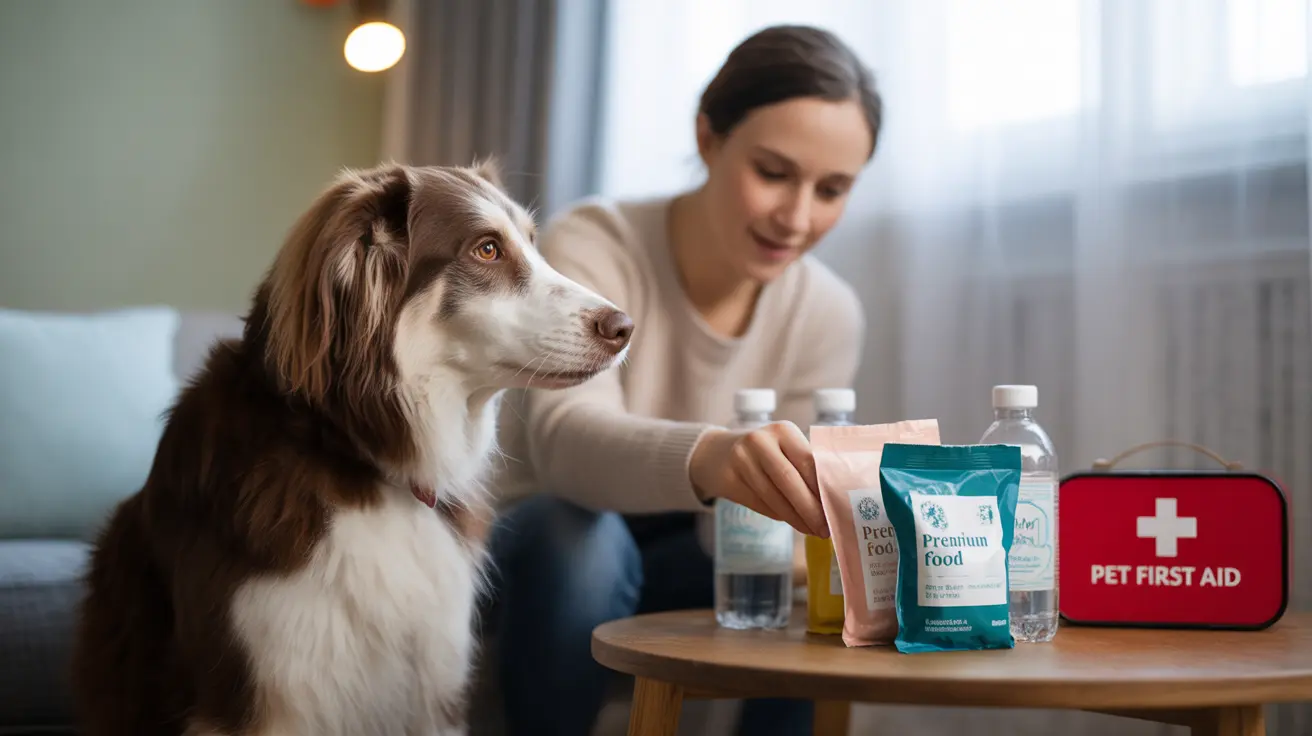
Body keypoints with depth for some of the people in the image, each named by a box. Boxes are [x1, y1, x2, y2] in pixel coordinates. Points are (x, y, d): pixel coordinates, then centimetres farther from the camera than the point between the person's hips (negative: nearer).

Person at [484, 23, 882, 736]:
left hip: (671, 571, 3)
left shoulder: (828, 316, -10)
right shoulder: (590, 249, -22)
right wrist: (705, 457, -63)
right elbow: (561, 435, -41)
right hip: (548, 551, -3)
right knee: (574, 533, -36)